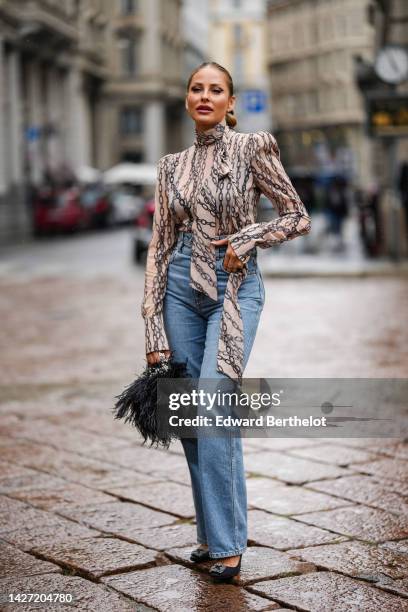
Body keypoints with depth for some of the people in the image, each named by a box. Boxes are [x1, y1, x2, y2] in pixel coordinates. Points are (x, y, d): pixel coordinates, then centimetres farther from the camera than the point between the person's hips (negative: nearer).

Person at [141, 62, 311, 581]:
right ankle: (214, 533, 18)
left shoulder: (252, 149, -2)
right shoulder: (172, 166, 10)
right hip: (182, 288, 5)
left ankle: (226, 541, -8)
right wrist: (153, 329, 4)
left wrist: (246, 239, -14)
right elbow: (159, 245, 9)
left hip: (234, 288, -5)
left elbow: (299, 217, 2)